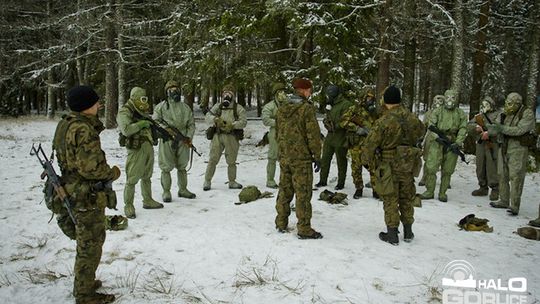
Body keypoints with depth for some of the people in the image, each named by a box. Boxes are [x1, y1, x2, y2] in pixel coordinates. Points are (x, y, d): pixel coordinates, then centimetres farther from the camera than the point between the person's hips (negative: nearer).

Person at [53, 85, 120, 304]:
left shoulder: (65, 124, 6)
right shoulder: (83, 130, -24)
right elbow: (91, 167, -27)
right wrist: (113, 173, -11)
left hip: (73, 193, 10)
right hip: (88, 197, -9)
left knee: (86, 243, 25)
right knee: (90, 246, 6)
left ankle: (84, 282, 41)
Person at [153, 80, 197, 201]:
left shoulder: (186, 107, 12)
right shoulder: (161, 106, 1)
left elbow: (191, 124, 14)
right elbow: (155, 121, -3)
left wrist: (189, 137, -1)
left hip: (182, 142, 4)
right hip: (167, 141, -4)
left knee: (182, 167, 13)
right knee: (166, 168, -1)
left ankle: (183, 189, 26)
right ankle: (166, 192, 10)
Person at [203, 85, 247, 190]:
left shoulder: (238, 108, 7)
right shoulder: (217, 106, 14)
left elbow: (243, 121, -4)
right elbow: (208, 117, 4)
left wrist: (232, 125, -18)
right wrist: (216, 119, -17)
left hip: (232, 137, -1)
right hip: (218, 136, 1)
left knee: (231, 161, 7)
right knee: (213, 159, -1)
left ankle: (232, 182, 20)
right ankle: (207, 181, 8)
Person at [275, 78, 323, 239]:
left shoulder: (282, 109, 9)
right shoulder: (307, 108, -13)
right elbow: (313, 135, -14)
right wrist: (317, 156, -6)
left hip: (284, 157, 7)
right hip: (301, 158, -7)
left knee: (284, 189, 16)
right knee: (303, 193, 0)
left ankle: (281, 223, 24)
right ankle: (304, 229, 5)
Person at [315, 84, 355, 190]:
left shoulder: (346, 105, -14)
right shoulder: (331, 105, 15)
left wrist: (334, 127, -17)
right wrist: (326, 121, -4)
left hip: (340, 139, -8)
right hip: (330, 137, 8)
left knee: (341, 161, 5)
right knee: (325, 159, 12)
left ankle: (341, 183, 17)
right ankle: (323, 180, 23)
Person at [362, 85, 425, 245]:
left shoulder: (383, 122, -19)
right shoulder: (412, 119, -3)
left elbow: (370, 144, -16)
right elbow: (421, 132, 19)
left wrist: (366, 161, -1)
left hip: (389, 167, -5)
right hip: (408, 166, 5)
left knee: (390, 200, 6)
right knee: (407, 198, 17)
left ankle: (392, 234, 13)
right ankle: (408, 232, 28)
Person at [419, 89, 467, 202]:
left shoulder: (461, 114, 11)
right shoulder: (437, 111, 7)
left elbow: (463, 129, 4)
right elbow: (431, 125, -2)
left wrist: (458, 143, -10)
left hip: (452, 145, 1)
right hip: (437, 142, -1)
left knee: (447, 171, 5)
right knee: (431, 167, -7)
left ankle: (443, 193, 15)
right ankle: (429, 191, 4)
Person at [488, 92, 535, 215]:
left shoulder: (527, 114, -8)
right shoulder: (504, 114, 9)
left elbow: (520, 130, -19)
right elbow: (495, 130, 5)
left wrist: (502, 128, -25)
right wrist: (490, 129, -17)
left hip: (518, 149, -6)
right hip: (504, 148, 6)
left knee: (516, 177, -9)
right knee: (502, 175, 11)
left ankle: (514, 206, -7)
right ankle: (504, 201, 24)